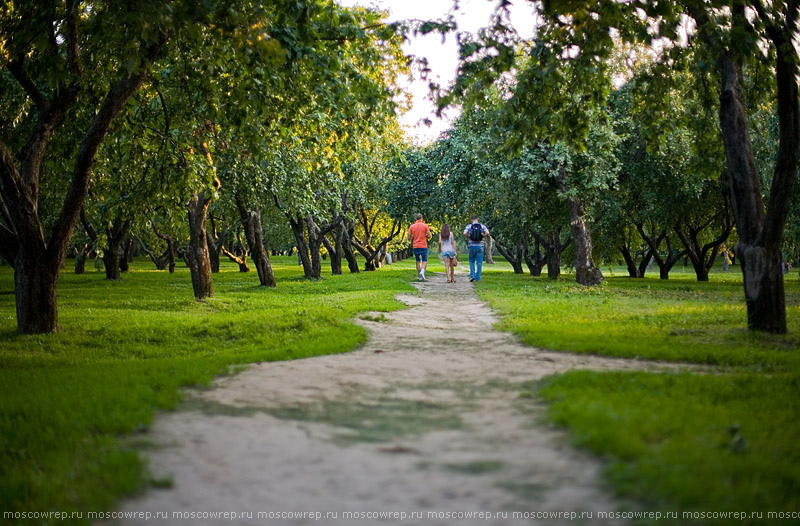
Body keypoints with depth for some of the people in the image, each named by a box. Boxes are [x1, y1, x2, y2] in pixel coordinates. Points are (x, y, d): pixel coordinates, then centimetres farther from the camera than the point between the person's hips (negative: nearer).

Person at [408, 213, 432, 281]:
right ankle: (422, 271, -27)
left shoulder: (412, 226, 2)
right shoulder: (425, 226, -4)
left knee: (418, 262, 13)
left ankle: (419, 276, 12)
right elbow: (429, 236, -7)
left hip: (415, 247, 2)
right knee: (424, 261, 0)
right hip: (423, 246, -2)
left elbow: (409, 238, 2)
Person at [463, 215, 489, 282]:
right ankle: (478, 278, 5)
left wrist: (468, 237, 2)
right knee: (479, 263, 6)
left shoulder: (469, 226, -1)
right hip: (479, 246, 0)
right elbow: (487, 233, -14)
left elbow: (464, 233, -17)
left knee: (471, 261, 14)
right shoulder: (482, 226, 1)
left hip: (472, 246, 0)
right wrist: (483, 236, 5)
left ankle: (472, 275, -2)